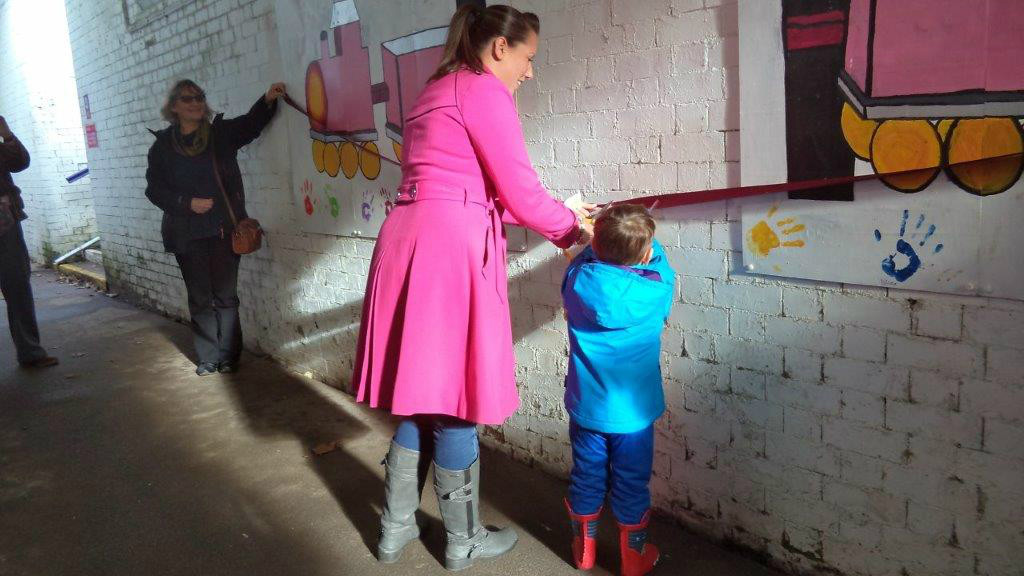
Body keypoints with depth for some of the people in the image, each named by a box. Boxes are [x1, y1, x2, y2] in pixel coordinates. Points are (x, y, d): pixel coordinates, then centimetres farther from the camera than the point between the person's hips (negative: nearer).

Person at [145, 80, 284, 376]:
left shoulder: (222, 133, 5)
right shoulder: (163, 145, 5)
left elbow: (250, 123, -9)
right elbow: (154, 189, 4)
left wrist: (268, 100, -28)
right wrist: (188, 203, -11)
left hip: (224, 228, -1)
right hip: (188, 234, 1)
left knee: (225, 294, 4)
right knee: (200, 297, 8)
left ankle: (228, 355, 13)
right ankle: (208, 357, 17)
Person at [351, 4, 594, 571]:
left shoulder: (436, 92, 24)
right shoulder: (485, 89, -5)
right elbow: (520, 193, -8)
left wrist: (559, 214, 23)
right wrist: (573, 228, 10)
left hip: (409, 241, 9)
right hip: (451, 248, -9)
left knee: (423, 392, 16)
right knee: (453, 401, 2)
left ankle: (396, 526, 27)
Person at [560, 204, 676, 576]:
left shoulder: (576, 281, -14)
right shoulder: (657, 290, -17)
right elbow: (659, 263, 6)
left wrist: (602, 242, 16)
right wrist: (644, 241, 19)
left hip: (585, 408, 2)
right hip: (633, 412, -2)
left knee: (586, 478, 18)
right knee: (631, 485, 14)